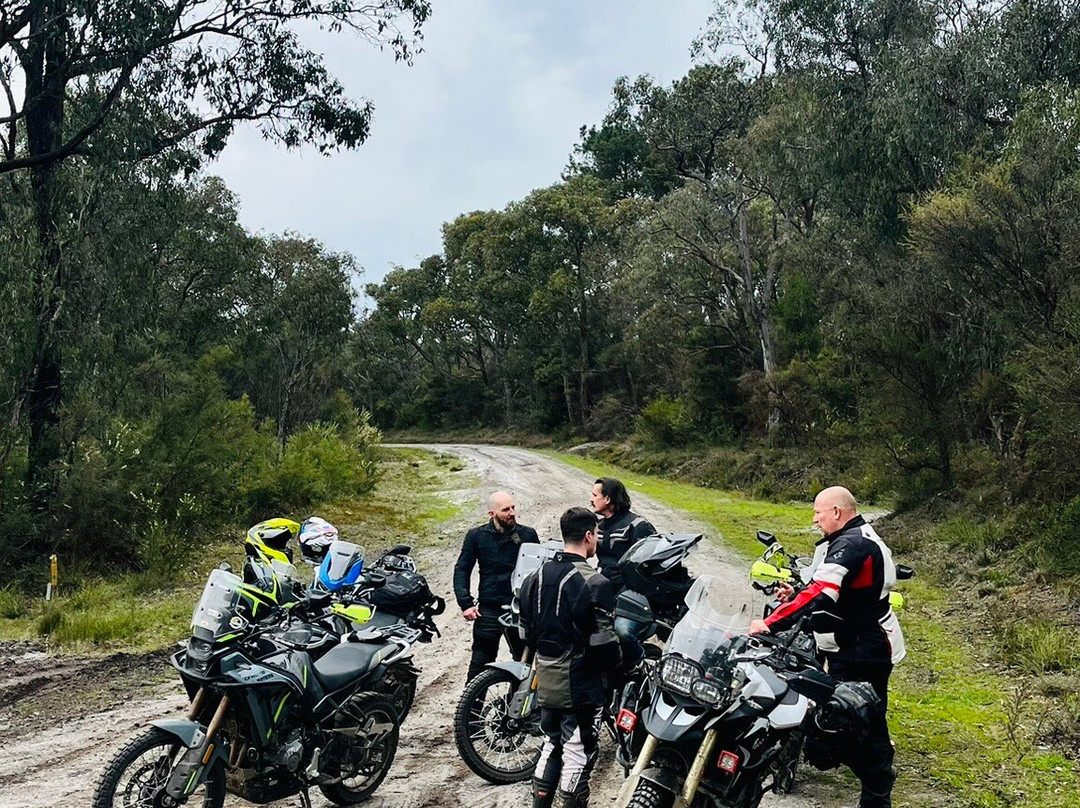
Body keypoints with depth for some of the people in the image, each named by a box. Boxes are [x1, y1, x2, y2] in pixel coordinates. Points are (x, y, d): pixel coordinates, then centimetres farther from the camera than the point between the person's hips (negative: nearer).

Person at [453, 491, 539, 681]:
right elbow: (461, 569, 3)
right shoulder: (477, 536, 1)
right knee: (479, 665, -1)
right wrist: (465, 603, -7)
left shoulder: (528, 535, 3)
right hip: (488, 609, -1)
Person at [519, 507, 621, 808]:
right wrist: (615, 661, 1)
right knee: (578, 754, 4)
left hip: (546, 681, 7)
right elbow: (604, 643, -19)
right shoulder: (594, 583, -19)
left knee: (552, 745, 22)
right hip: (581, 684, -7)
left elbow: (526, 633, 10)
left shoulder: (535, 578, 3)